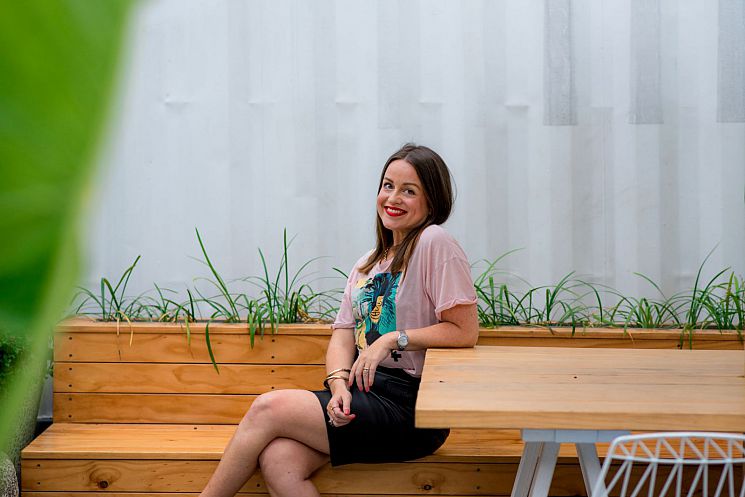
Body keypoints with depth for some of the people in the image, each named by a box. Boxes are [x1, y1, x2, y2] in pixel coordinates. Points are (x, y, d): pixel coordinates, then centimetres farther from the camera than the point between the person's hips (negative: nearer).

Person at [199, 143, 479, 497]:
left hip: (409, 405, -7)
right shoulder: (368, 264, 19)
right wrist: (339, 384, -9)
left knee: (268, 408, -14)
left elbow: (465, 331, -12)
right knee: (277, 461, -19)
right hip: (363, 391, 7)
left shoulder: (433, 242, -7)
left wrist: (393, 339, -15)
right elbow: (343, 335, 10)